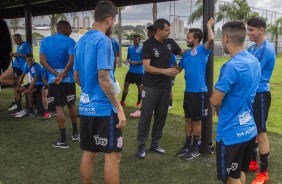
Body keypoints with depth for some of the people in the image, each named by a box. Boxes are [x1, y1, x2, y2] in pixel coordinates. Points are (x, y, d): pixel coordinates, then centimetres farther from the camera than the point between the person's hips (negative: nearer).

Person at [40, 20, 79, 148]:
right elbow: (71, 60, -20)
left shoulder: (45, 41, 6)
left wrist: (56, 74, -10)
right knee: (71, 105, 15)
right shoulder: (69, 41, -5)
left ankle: (63, 140, 3)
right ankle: (75, 133, 28)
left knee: (59, 107, 2)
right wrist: (62, 75, -19)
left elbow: (42, 61, -4)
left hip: (53, 79, 1)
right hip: (68, 79, -1)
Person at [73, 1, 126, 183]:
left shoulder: (82, 41, 11)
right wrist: (119, 108, -17)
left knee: (88, 153, 15)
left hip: (86, 106, 8)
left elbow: (76, 77, 16)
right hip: (103, 108, -8)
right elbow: (104, 79, -21)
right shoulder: (103, 40, -14)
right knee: (113, 155, 2)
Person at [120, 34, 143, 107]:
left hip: (139, 71, -5)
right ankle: (122, 101, 15)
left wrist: (136, 63, -19)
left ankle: (139, 103, 18)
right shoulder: (130, 48, 8)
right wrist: (127, 60, -5)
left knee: (139, 86, 5)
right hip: (131, 70, 5)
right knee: (126, 84, 5)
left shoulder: (142, 48, -9)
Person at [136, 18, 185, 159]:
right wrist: (164, 71, -27)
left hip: (166, 86, 5)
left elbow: (182, 53, 22)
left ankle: (155, 143, 25)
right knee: (146, 116, 0)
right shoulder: (148, 44, -11)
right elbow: (147, 67, -17)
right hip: (151, 87, -5)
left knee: (161, 116, 11)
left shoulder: (170, 42, 5)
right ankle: (141, 146, 10)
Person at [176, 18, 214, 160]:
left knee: (196, 121, 4)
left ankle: (195, 149, 17)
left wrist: (209, 26, -12)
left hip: (199, 92, -7)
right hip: (188, 91, 7)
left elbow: (211, 39, -27)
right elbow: (178, 69, 21)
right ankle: (187, 145, 27)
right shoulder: (186, 54, 11)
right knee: (188, 119, 15)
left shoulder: (203, 50, -9)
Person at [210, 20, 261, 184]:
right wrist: (222, 105, 8)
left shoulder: (232, 66, -24)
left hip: (232, 132, -8)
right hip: (249, 129, 8)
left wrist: (218, 106, 3)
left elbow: (215, 101, -19)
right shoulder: (254, 61, 4)